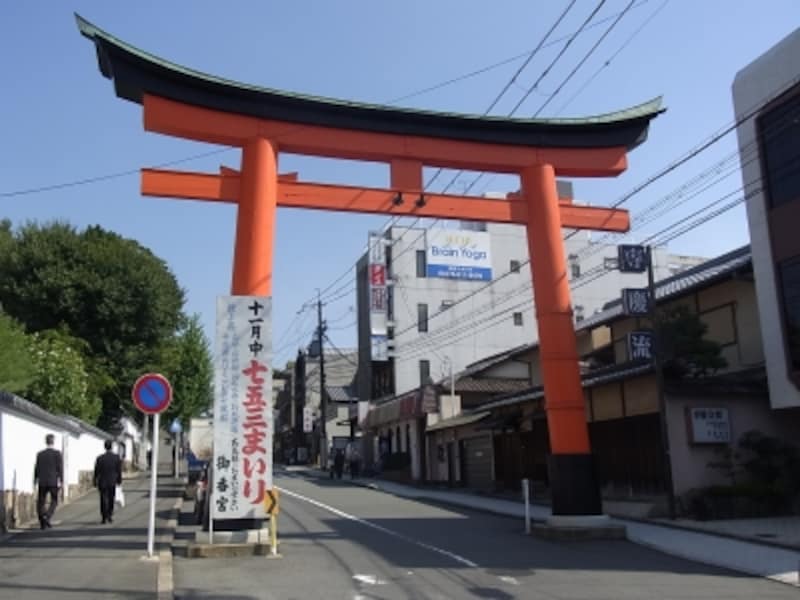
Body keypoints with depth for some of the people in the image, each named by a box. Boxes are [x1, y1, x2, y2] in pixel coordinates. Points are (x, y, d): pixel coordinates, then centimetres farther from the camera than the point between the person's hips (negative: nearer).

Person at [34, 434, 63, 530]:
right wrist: (61, 481, -8)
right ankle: (47, 517, -15)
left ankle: (43, 523, 6)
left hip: (42, 482, 3)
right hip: (53, 482, -3)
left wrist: (35, 480, 18)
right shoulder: (57, 453, -5)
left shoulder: (40, 454, 5)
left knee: (41, 502, 10)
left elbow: (37, 468, 8)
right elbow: (60, 468, -10)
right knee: (54, 501, 8)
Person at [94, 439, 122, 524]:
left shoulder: (100, 458, -10)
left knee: (103, 500, 7)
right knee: (111, 500, 14)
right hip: (112, 482, 1)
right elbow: (119, 471, -2)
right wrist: (119, 480, 10)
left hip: (102, 482, -1)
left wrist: (95, 482, 6)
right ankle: (110, 516, 8)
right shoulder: (116, 457, -7)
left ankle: (104, 518, 6)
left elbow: (96, 471, -5)